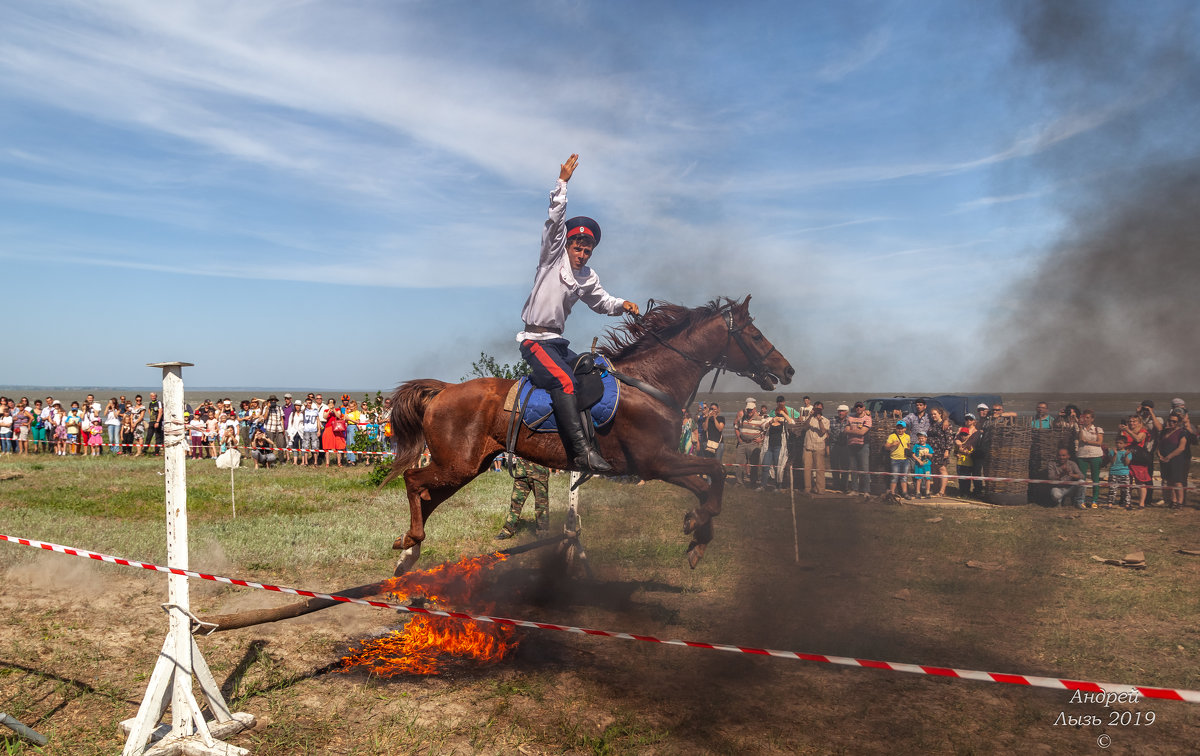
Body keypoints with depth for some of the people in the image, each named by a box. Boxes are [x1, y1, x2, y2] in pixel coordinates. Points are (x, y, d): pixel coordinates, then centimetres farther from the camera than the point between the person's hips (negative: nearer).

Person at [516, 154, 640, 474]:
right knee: (564, 381, -30)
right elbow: (555, 220, -12)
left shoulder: (588, 278, 15)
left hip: (558, 342, 8)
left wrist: (622, 305, 8)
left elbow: (602, 302, 29)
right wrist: (562, 182, -20)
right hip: (535, 339, -8)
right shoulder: (553, 256, -1)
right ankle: (582, 450, -40)